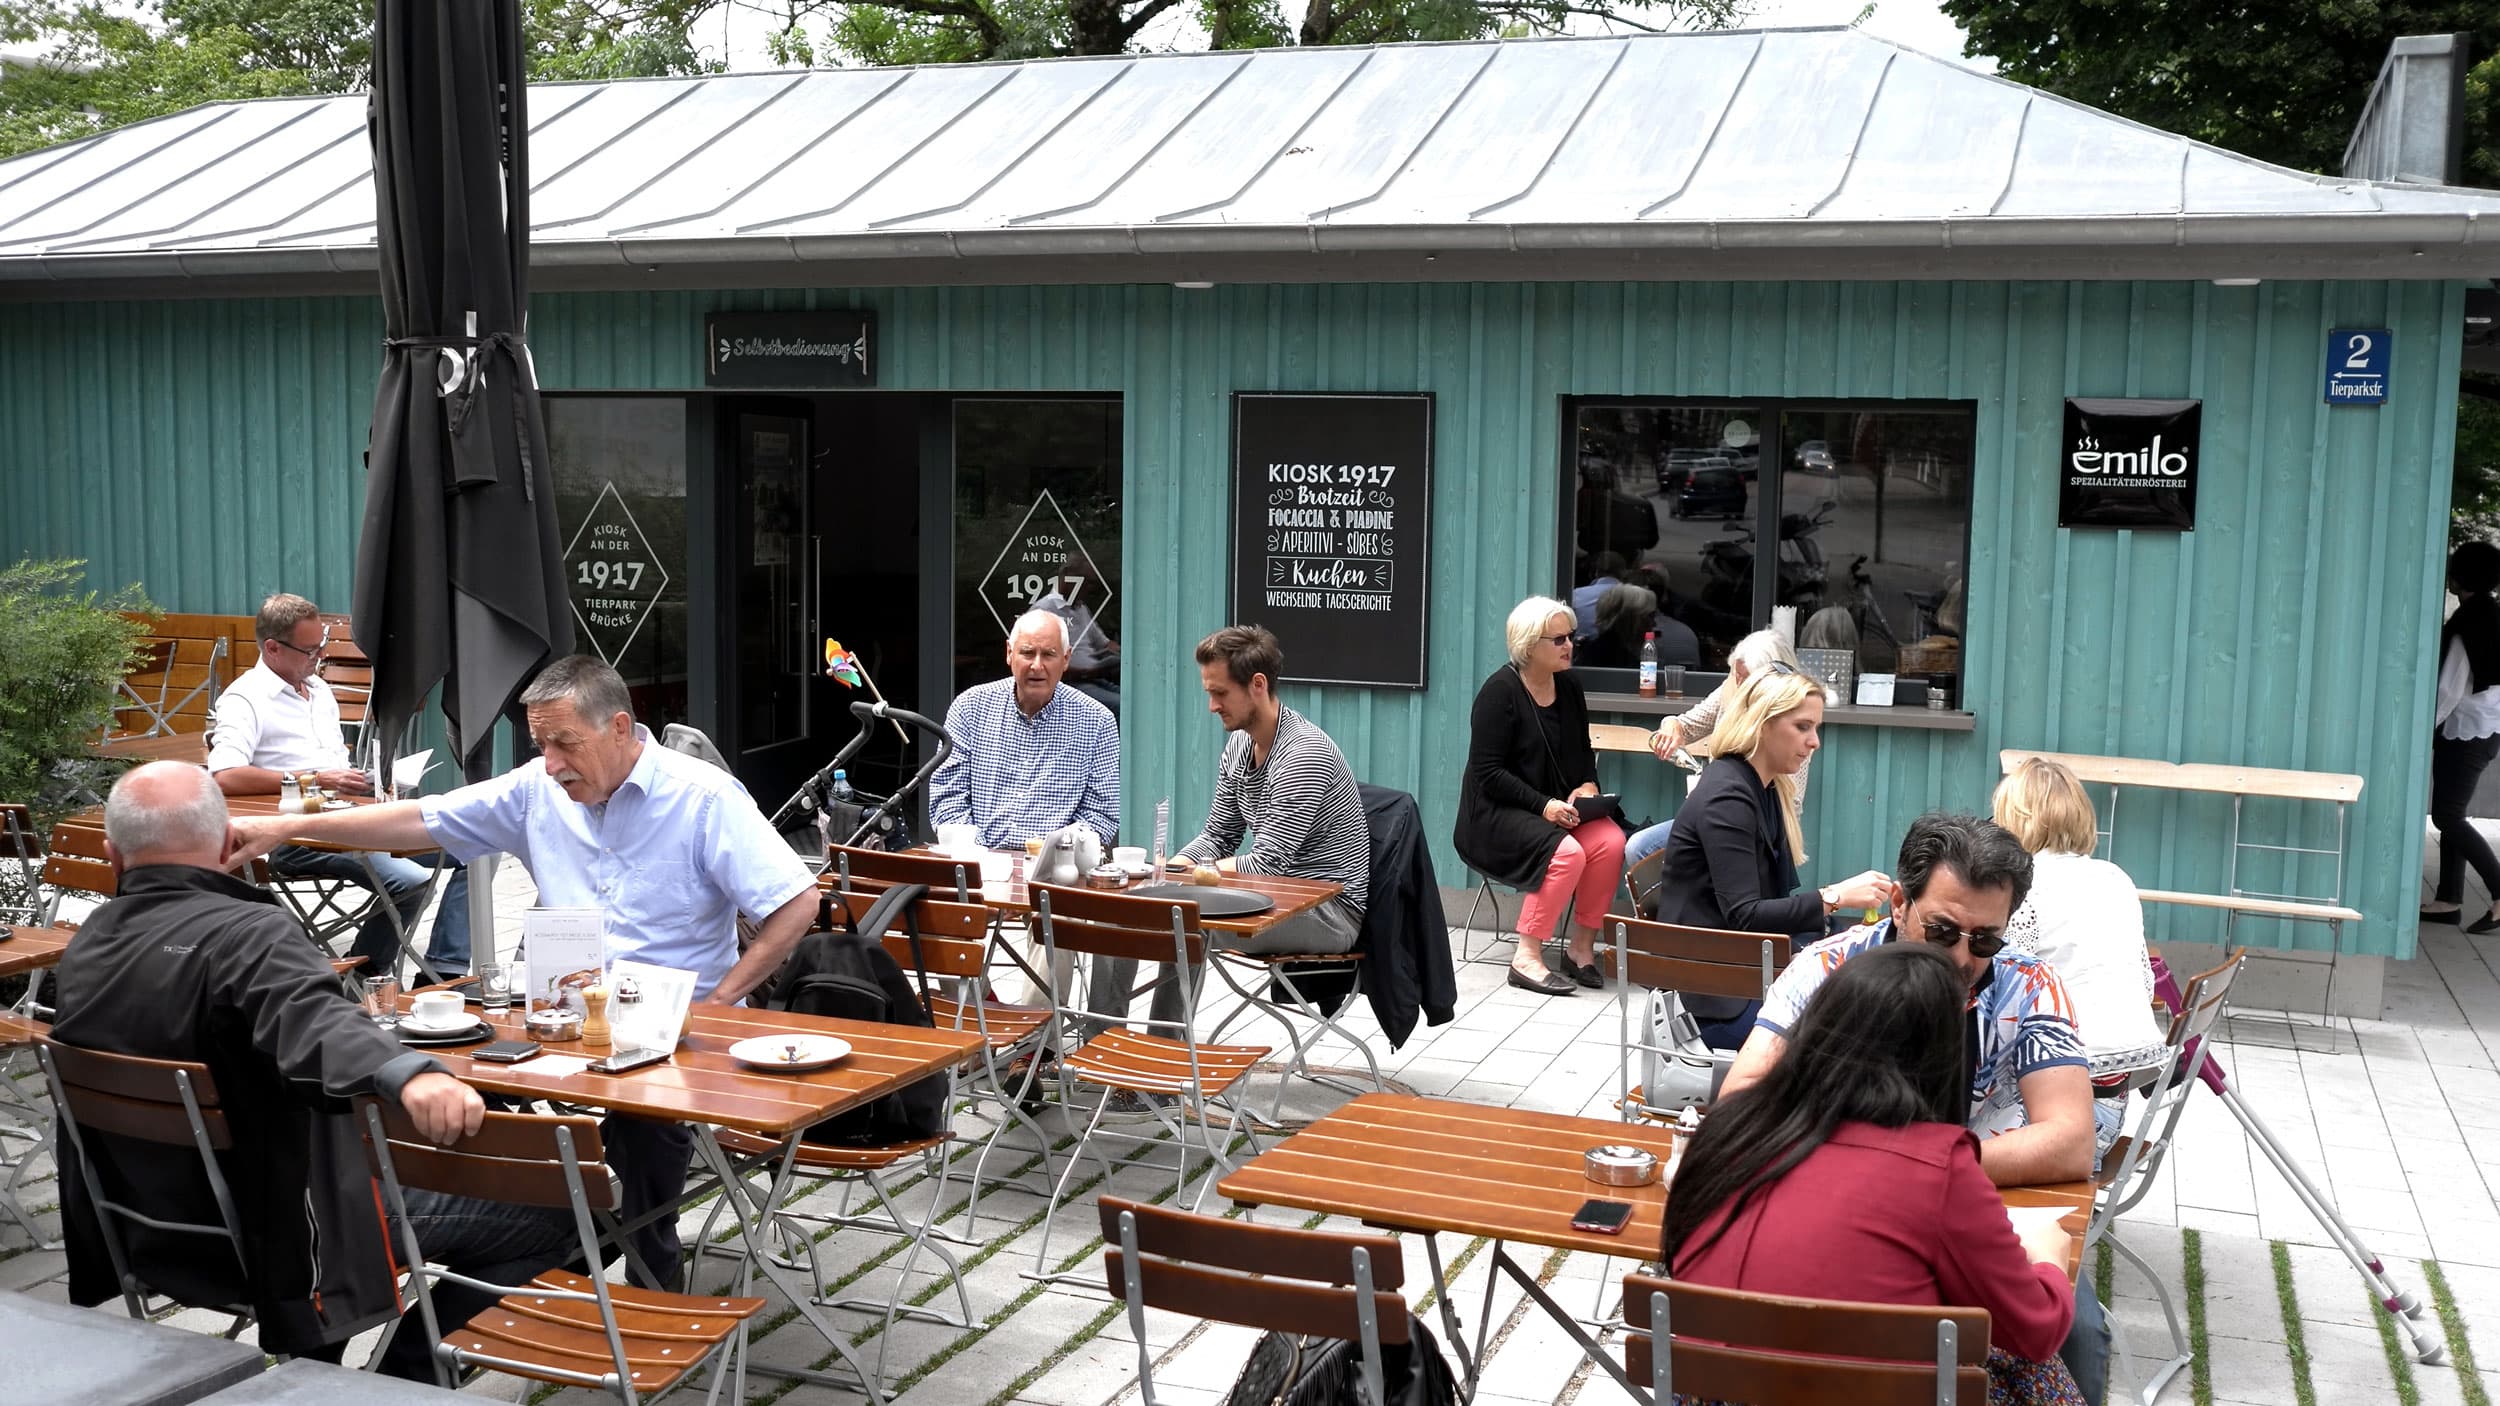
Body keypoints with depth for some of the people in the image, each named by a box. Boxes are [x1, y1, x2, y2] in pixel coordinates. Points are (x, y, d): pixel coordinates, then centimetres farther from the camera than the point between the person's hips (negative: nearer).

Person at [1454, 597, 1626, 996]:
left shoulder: (1569, 686, 9)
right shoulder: (1500, 691, -11)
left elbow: (1584, 751, 21)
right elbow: (1487, 772, -15)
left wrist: (1588, 785, -2)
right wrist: (1542, 805, -23)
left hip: (1558, 808, 6)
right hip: (1498, 814, -6)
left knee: (1611, 842, -22)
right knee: (1566, 853, -32)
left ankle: (1580, 946, -9)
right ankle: (1527, 958, -23)